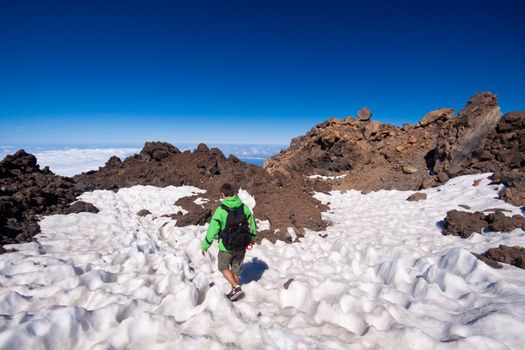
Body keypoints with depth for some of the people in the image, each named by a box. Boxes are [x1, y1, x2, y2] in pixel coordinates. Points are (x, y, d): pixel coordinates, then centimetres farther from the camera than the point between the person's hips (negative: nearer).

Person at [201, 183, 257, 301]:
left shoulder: (221, 210, -20)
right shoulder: (244, 207, -7)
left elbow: (212, 230, -16)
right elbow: (252, 224, 6)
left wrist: (204, 246, -1)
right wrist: (252, 237, 24)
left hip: (226, 247, -4)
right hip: (242, 246, 4)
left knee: (223, 267, 22)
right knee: (236, 269, 22)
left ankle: (236, 287, 9)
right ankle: (234, 293, 36)